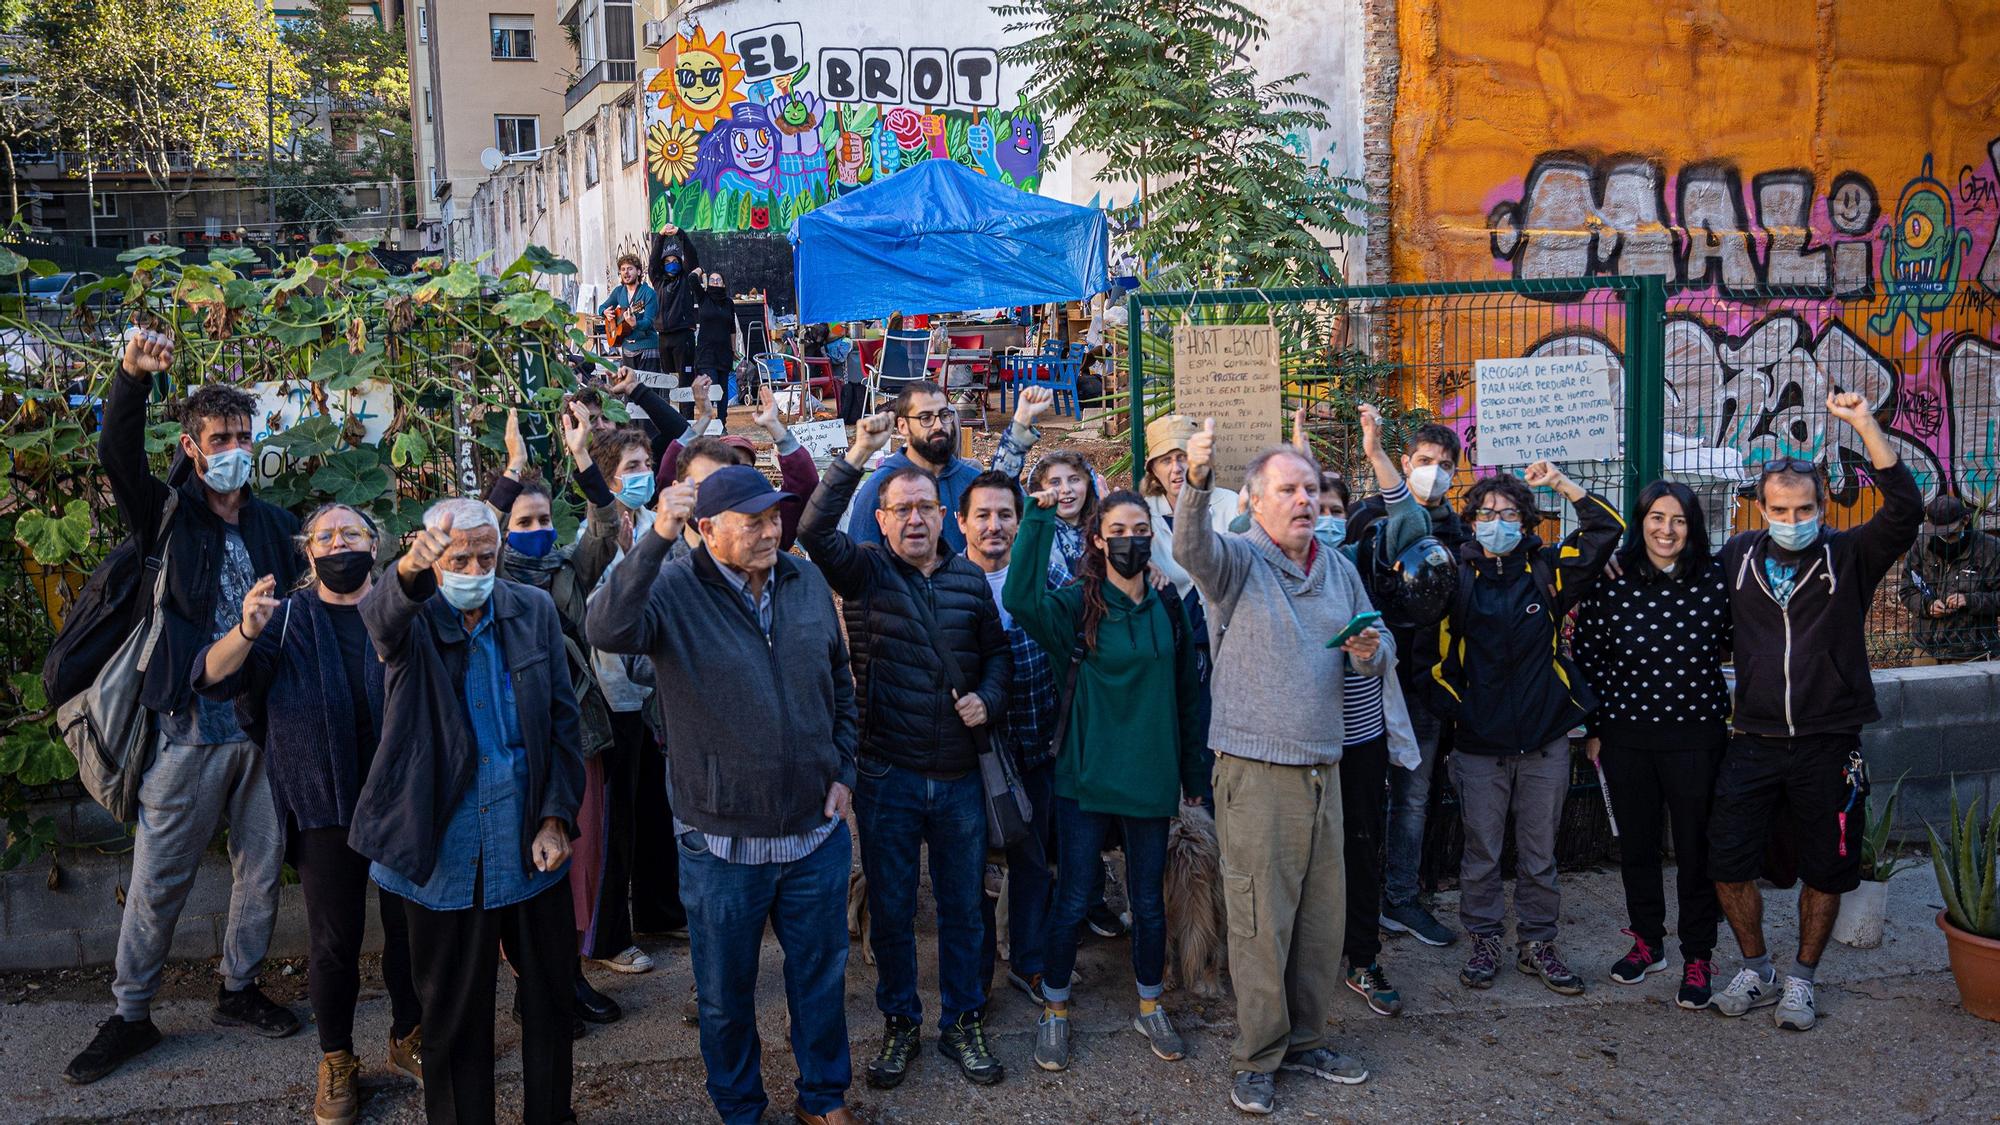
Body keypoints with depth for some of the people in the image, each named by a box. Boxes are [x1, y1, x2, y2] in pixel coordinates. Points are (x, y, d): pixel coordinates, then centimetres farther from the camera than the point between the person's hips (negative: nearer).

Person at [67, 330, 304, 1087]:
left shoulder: (274, 526, 9)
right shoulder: (167, 515, -1)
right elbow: (118, 457, -19)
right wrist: (132, 378, -35)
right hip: (190, 725, -3)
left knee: (261, 865, 12)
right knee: (159, 877, 3)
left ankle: (239, 989, 29)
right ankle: (130, 1013, 18)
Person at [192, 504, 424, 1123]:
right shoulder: (288, 617, 3)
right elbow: (213, 679, -7)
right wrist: (246, 632, -29)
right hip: (326, 806, 0)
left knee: (410, 922, 11)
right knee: (334, 937, 6)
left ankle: (409, 1037, 31)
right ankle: (336, 1060, 23)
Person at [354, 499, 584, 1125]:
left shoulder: (535, 612, 2)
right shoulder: (410, 619, -5)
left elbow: (562, 718, 3)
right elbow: (380, 617, -31)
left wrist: (556, 817, -5)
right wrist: (409, 570, -54)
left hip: (532, 842, 3)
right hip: (447, 852, -2)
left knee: (551, 998, 14)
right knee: (455, 1013, 9)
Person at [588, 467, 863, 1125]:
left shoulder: (807, 583, 1)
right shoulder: (675, 590, -13)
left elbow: (840, 684, 13)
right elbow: (608, 631, -34)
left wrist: (843, 771, 6)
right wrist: (656, 539, -40)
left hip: (817, 830, 3)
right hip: (722, 843, -3)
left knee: (821, 976, 19)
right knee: (726, 992, 15)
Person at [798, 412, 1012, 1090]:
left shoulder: (969, 579, 4)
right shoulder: (864, 570, -5)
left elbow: (997, 650, 15)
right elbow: (814, 532, -24)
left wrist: (988, 697, -5)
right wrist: (855, 459, -32)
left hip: (959, 776, 2)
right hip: (887, 777, -2)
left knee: (962, 908, 13)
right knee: (890, 909, 11)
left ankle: (962, 1024, 30)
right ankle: (899, 1025, 30)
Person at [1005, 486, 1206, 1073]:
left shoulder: (1169, 609, 3)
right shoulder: (1079, 604, -8)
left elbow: (1186, 698, 8)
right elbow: (1020, 597, -30)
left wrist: (1194, 776, 9)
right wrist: (1040, 516, -35)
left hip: (1152, 778, 3)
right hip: (1087, 777, -3)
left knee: (1149, 901, 14)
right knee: (1073, 901, 5)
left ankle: (1150, 1007, 32)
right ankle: (1054, 1011, 24)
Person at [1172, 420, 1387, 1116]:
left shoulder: (1340, 570, 14)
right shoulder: (1237, 560, -4)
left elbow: (1379, 656, 21)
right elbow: (1191, 547, -28)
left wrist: (1370, 653, -4)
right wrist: (1197, 482, -48)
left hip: (1322, 766, 6)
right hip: (1255, 766, -6)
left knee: (1322, 912, 13)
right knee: (1262, 919, -2)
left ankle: (1304, 1039, 29)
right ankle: (1256, 1059, 12)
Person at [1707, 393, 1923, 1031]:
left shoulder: (1849, 558, -4)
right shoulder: (1738, 556, 3)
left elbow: (1905, 511, -21)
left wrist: (1865, 425, -25)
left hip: (1828, 745, -2)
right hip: (1753, 741, 2)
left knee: (1825, 870, 8)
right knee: (1727, 861, 2)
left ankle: (1801, 981, 27)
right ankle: (1756, 972, 24)